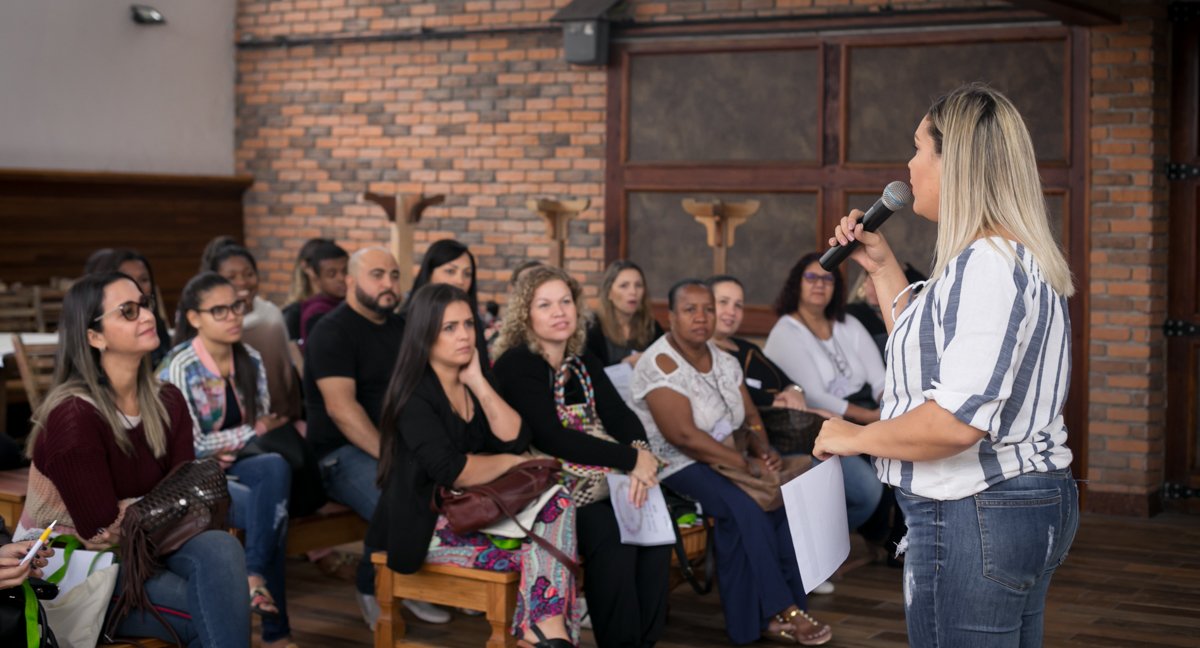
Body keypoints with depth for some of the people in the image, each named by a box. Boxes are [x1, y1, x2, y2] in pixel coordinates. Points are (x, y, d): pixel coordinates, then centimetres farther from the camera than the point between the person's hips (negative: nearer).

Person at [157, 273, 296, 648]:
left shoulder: (250, 361, 8)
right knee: (273, 511, -29)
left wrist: (231, 449, -9)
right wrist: (254, 431, -7)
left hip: (233, 468, 5)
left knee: (275, 467, -30)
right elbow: (190, 446, -13)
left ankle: (254, 575, -26)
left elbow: (264, 424, 12)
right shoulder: (180, 369, -11)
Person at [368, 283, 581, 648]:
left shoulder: (477, 381, 11)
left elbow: (516, 440, -3)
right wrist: (511, 462, -9)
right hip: (430, 525, -7)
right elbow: (452, 472, -24)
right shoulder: (414, 395, -12)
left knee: (558, 503, -22)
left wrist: (478, 384, -8)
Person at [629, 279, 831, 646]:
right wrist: (747, 464, -22)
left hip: (727, 458, 7)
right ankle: (779, 611, -19)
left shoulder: (722, 359, 12)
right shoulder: (660, 365, -12)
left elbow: (750, 415, 14)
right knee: (746, 508, -30)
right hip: (678, 466, -7)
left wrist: (763, 450, -9)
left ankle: (771, 616, -15)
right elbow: (684, 436, -21)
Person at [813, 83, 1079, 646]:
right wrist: (882, 267, 23)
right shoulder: (1015, 257, 15)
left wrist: (854, 438, -15)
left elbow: (958, 419, -29)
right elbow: (929, 355, 27)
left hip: (974, 517, -11)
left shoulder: (987, 266, -20)